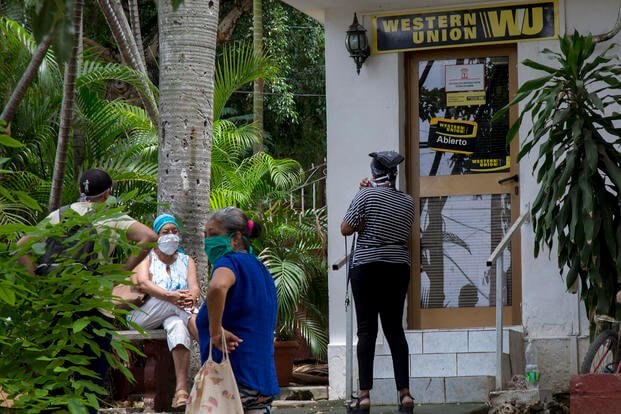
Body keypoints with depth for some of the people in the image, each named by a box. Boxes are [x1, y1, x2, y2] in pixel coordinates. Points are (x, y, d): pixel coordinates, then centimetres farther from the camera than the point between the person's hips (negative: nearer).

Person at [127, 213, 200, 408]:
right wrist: (170, 295, -27)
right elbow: (143, 283, -9)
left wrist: (192, 297, -25)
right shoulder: (147, 257, 12)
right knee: (174, 301, -33)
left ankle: (181, 389, -54)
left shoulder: (186, 260, 21)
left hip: (173, 314, 2)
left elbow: (194, 287, 3)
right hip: (143, 315, -2)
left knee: (177, 325, -37)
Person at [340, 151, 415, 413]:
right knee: (395, 328, 8)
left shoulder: (367, 195, -7)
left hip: (367, 266, -4)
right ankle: (404, 393, 2)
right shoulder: (407, 202, 7)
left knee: (366, 329, -4)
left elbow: (345, 229, -8)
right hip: (399, 267, 4)